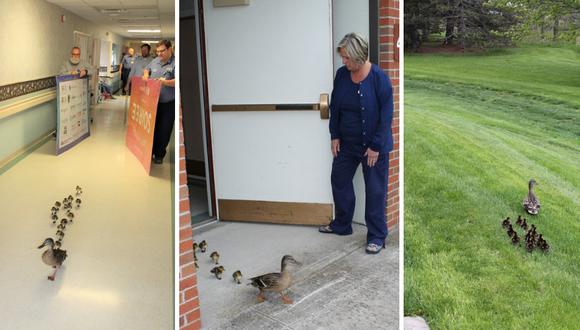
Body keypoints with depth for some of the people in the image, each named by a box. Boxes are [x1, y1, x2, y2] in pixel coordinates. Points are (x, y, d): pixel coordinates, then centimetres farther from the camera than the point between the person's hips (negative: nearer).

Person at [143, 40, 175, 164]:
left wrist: (166, 82, -34)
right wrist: (146, 75, 7)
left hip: (168, 104, -5)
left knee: (164, 130, 4)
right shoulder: (155, 61, 8)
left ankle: (159, 155, 18)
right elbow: (146, 69, 28)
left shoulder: (175, 63, -12)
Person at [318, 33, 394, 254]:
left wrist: (376, 146, -16)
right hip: (347, 142, 6)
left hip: (373, 145, -6)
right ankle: (341, 225, 35)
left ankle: (376, 236, 14)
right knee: (339, 180, 16)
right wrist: (335, 136, 3)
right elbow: (334, 107, 6)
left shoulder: (379, 78, -19)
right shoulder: (341, 74, -4)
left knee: (375, 190, 2)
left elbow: (386, 115, -16)